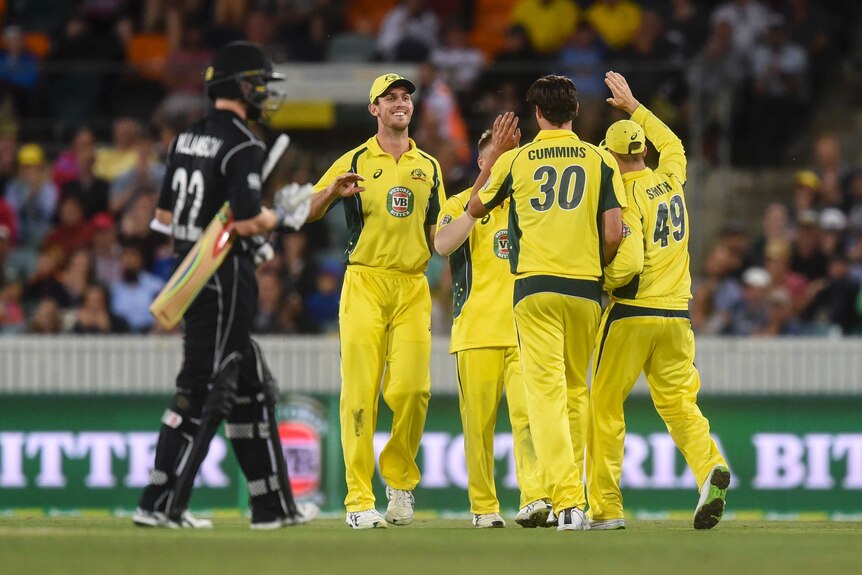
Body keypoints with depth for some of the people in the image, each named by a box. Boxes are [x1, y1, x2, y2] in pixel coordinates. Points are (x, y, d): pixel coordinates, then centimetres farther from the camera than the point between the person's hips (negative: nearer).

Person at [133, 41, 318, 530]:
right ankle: (161, 505, -7)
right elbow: (249, 221, -22)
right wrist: (281, 213, -2)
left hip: (190, 270, 9)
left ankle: (274, 505, 14)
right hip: (226, 278, -9)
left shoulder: (188, 138, 11)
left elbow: (165, 214, 14)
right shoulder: (243, 146, -15)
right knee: (204, 389, -5)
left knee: (251, 387, 13)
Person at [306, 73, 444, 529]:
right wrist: (332, 192, -18)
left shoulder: (428, 167, 17)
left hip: (413, 286, 3)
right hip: (365, 284, -3)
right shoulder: (355, 162, 7)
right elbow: (307, 214, 1)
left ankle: (399, 478, 13)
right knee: (360, 389, -8)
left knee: (412, 388, -9)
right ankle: (359, 500, -6)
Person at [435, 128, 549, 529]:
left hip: (525, 327, 1)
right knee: (479, 421, -1)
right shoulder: (461, 204, 11)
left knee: (527, 413, -15)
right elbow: (442, 245, -9)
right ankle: (483, 507, 7)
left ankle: (535, 497, -24)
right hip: (477, 328, -1)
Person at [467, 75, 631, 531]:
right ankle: (572, 495, 16)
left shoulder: (514, 160, 4)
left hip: (535, 287, -2)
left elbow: (475, 209, 20)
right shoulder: (600, 161, 4)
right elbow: (613, 233, -3)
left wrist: (494, 153, 26)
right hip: (585, 288, 2)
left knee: (546, 391, -8)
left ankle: (566, 500, -23)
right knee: (575, 390, 15)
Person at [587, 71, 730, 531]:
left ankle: (605, 506, 1)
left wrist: (601, 283, -3)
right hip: (677, 315, 6)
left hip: (630, 313, -6)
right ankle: (709, 466, -24)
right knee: (679, 403, 5)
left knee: (605, 406, 4)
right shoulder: (670, 180, 8)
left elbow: (627, 261, -22)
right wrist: (633, 106, 40)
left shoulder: (624, 195, -11)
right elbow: (671, 143, 32)